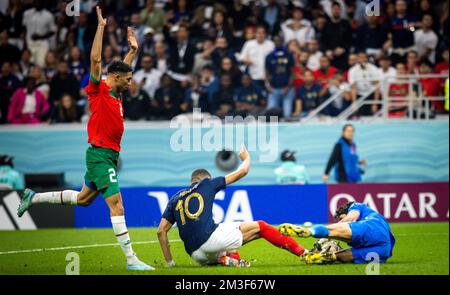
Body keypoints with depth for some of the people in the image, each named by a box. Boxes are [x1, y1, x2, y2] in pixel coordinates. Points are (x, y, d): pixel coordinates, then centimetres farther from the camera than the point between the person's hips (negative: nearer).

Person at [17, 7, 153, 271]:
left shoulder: (116, 94, 14)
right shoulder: (98, 90, -9)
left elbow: (124, 68, 35)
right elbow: (96, 59, -19)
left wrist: (134, 49, 34)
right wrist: (101, 27, -18)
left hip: (110, 155, 10)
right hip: (100, 154, -10)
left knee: (83, 199, 20)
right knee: (116, 202, -14)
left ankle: (34, 198, 33)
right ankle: (130, 259, -18)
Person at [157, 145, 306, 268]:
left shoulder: (175, 199, 23)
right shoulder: (206, 184, 14)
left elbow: (161, 231, 14)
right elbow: (242, 172, 18)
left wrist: (169, 262, 18)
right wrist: (246, 157, 40)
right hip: (210, 237, -4)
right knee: (259, 227, 7)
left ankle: (224, 258, -1)